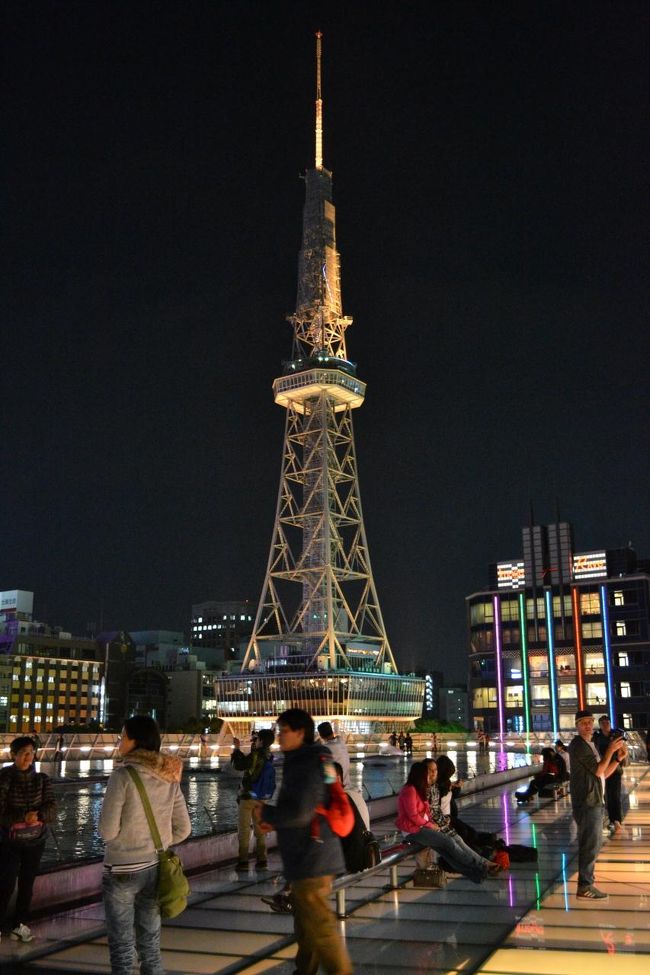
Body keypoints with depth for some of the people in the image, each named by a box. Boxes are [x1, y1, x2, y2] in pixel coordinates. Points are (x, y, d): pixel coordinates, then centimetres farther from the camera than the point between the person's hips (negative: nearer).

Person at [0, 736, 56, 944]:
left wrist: (37, 815, -29)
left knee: (27, 884, 11)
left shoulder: (42, 779, -5)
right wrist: (24, 817, -29)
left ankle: (19, 924, 27)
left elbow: (52, 811, -10)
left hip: (35, 842, 3)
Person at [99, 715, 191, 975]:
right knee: (151, 948, 17)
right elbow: (182, 829, 5)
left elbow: (107, 831, -14)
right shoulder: (169, 778, 1)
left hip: (122, 870, -5)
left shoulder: (122, 776, -16)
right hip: (155, 868, 5)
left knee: (122, 950, 7)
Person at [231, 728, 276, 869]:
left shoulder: (255, 755, -19)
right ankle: (262, 861, 13)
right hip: (262, 799, 6)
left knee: (244, 830, 3)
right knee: (260, 830, 13)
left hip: (248, 797, -6)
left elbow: (239, 766, -17)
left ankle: (243, 861, 3)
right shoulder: (269, 756, 0)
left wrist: (237, 749, -9)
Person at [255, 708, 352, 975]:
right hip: (309, 856, 11)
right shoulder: (301, 761, 13)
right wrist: (275, 822, 11)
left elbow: (300, 812, -26)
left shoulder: (307, 764, -20)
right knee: (305, 918, 22)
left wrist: (266, 813, -11)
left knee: (319, 923, -3)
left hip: (311, 858, -11)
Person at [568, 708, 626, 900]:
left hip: (594, 801, 10)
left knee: (591, 844, 18)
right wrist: (610, 749, -14)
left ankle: (586, 882, 28)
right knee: (590, 845, -9)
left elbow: (604, 773, 15)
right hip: (587, 803, -10)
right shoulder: (578, 745, -13)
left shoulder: (590, 745, 18)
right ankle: (585, 887, -4)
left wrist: (618, 758, 2)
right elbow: (598, 770, -20)